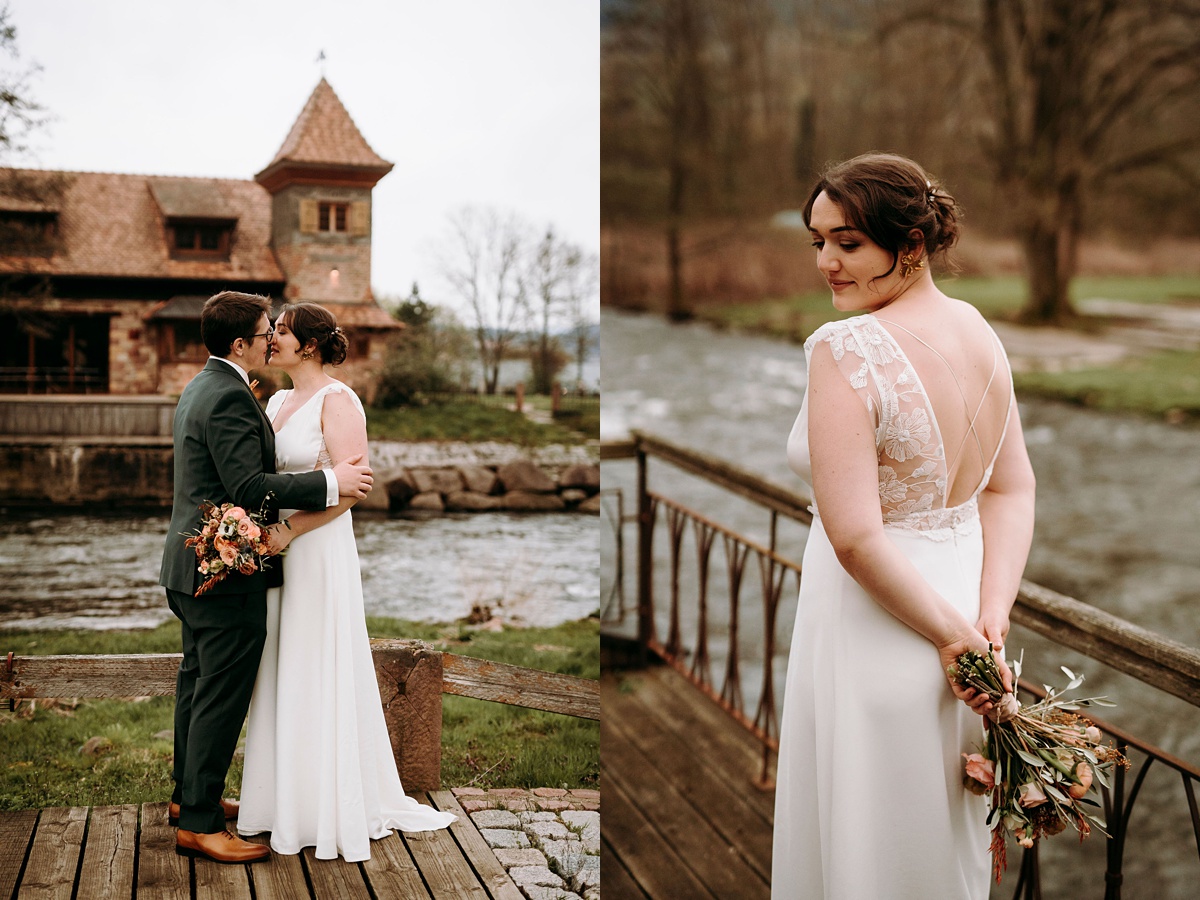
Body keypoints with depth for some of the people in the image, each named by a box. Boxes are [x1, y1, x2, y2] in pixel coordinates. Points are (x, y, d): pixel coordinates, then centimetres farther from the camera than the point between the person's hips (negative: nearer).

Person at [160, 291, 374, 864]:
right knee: (221, 695, -4)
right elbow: (248, 487, -27)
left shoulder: (200, 388, 13)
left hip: (192, 565, 11)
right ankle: (198, 823, 2)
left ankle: (188, 796, 32)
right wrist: (330, 483, -24)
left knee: (197, 683, 20)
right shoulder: (229, 397, -20)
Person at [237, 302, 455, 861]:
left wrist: (288, 532, -22)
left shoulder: (337, 401, -11)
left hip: (318, 550, -8)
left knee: (317, 678, -1)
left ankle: (334, 809, 11)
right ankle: (285, 798, 23)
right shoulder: (277, 401, 13)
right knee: (280, 678, 12)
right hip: (275, 548, 8)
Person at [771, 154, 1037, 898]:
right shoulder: (978, 329, 1)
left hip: (880, 627, -7)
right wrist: (991, 615, -5)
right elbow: (1014, 488, 3)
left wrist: (951, 633, -16)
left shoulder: (845, 349, -23)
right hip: (964, 591, 7)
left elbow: (855, 538, -26)